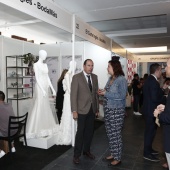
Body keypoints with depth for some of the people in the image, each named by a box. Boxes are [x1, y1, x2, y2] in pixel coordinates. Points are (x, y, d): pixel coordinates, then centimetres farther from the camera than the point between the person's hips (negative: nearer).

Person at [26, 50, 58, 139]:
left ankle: (44, 129, 22)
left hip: (45, 87, 8)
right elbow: (37, 78, -13)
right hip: (40, 87, -7)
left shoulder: (45, 65, 15)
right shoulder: (36, 64, -6)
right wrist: (42, 90, -19)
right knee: (39, 107, -4)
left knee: (45, 108, 11)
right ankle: (36, 130, 7)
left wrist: (52, 89, 11)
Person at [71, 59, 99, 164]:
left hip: (92, 109, 5)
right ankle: (77, 154, 17)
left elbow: (96, 93, 11)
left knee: (90, 131, 13)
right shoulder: (77, 77, -7)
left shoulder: (95, 77, 8)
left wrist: (97, 108, 10)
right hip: (82, 109, -5)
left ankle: (86, 150, 31)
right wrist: (74, 111, -13)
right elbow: (73, 95, -10)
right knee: (80, 132, 2)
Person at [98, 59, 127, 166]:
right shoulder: (111, 79, 10)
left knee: (116, 135, 3)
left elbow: (121, 96, -22)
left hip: (117, 111, -8)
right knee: (110, 134, 17)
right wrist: (103, 92, -2)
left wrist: (106, 93, -19)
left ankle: (118, 158, 19)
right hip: (108, 110, 8)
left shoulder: (122, 80, -14)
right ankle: (113, 154, 33)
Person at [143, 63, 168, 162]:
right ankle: (147, 153, 14)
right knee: (150, 131, 1)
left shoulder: (149, 80, 10)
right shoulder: (153, 81, -22)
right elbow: (155, 98, -25)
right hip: (151, 110, -10)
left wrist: (162, 89, 13)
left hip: (149, 109, 10)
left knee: (150, 130, 21)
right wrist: (165, 98, -11)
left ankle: (149, 149, 36)